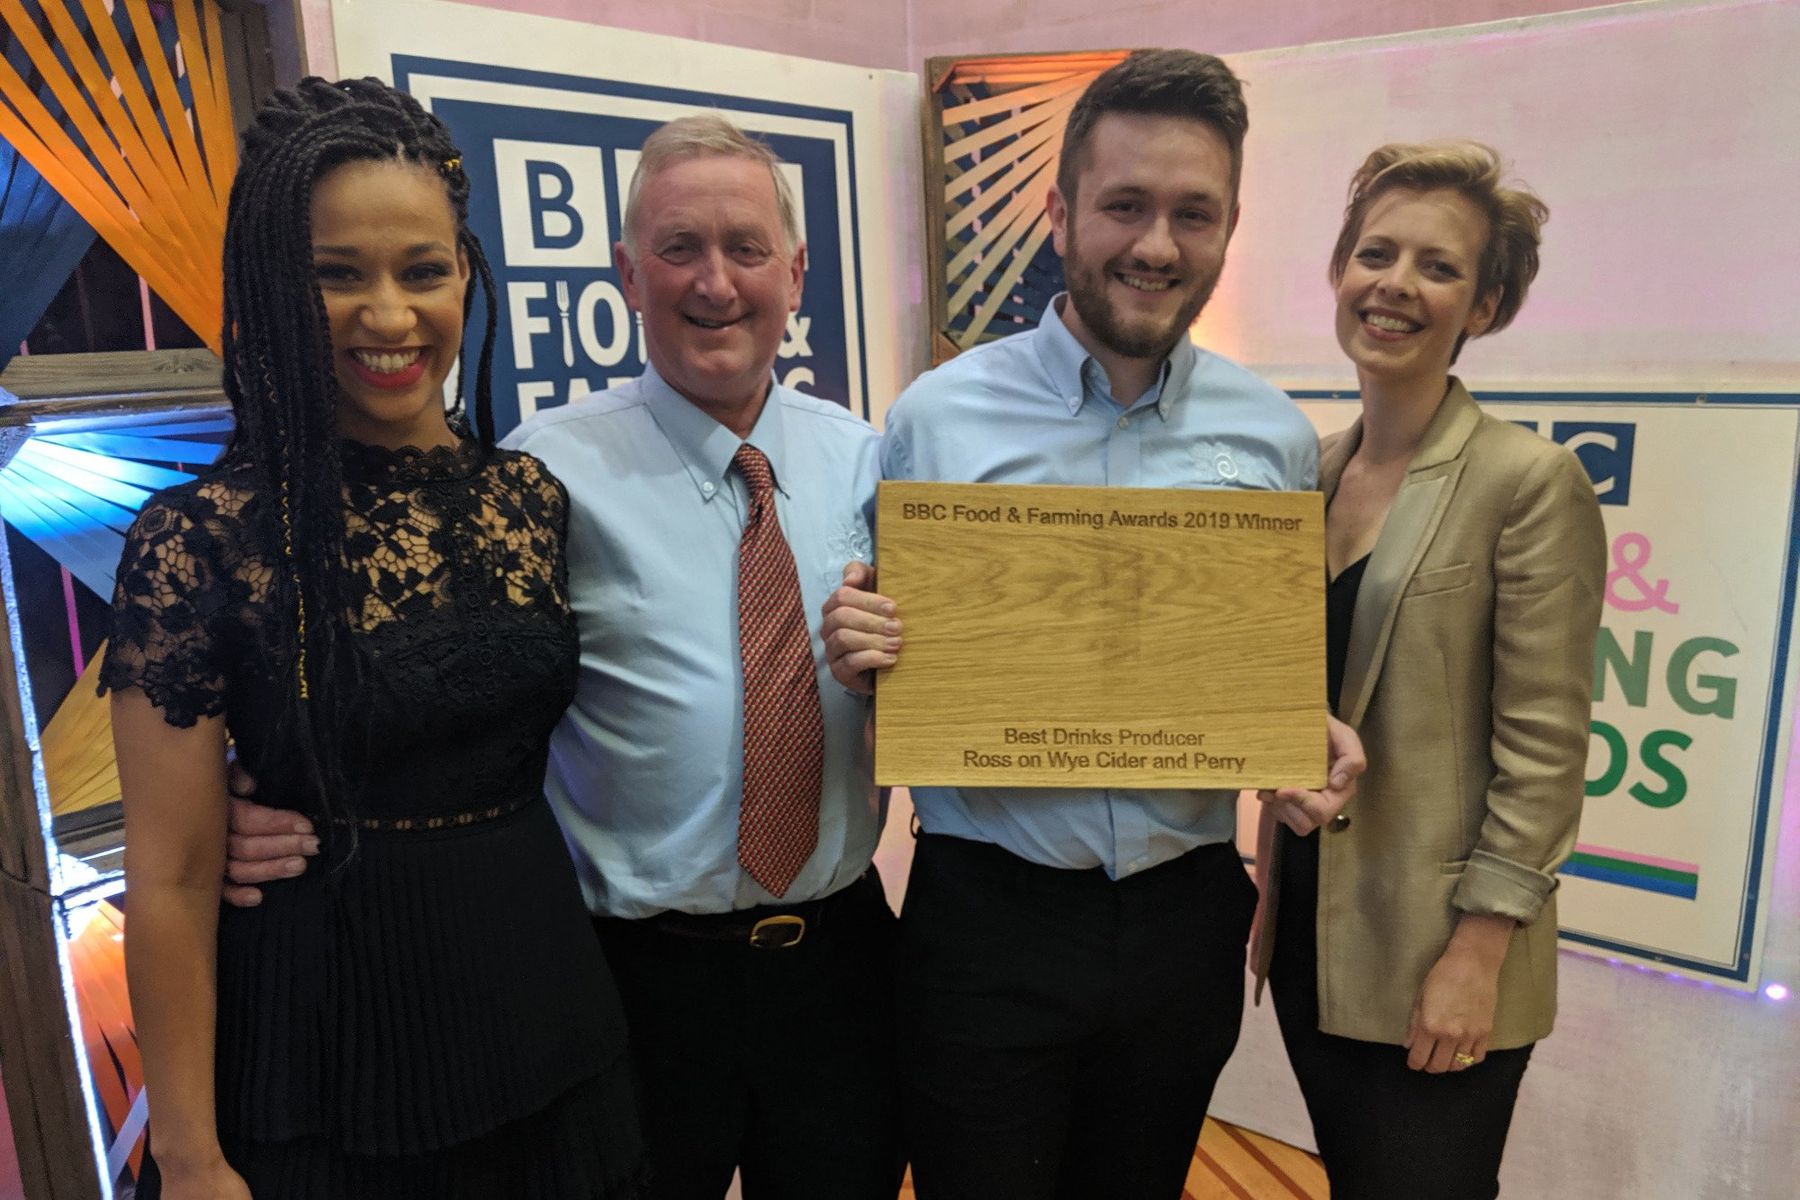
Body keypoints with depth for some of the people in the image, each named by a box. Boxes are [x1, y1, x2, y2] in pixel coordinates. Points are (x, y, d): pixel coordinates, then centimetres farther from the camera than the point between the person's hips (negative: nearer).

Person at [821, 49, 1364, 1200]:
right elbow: (890, 662, 0)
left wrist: (1317, 741, -12)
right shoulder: (936, 417, -7)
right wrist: (862, 655, -22)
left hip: (1185, 917, 3)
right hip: (987, 918, -2)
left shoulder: (1275, 435, -1)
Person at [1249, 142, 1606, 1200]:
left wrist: (1476, 955, -15)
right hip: (1311, 926, 6)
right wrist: (1270, 878, 11)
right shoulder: (1312, 467, 5)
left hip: (1435, 958, -5)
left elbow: (1545, 749, -14)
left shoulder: (1531, 482, -13)